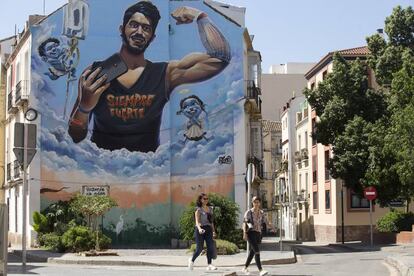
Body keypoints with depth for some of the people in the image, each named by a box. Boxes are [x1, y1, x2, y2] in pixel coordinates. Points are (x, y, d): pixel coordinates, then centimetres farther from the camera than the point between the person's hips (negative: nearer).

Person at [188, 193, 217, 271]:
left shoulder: (210, 209, 14)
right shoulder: (198, 210, -4)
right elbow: (197, 221, -15)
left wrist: (213, 231, 19)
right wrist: (199, 229, -33)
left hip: (208, 229, 5)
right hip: (200, 230, -5)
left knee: (210, 247, -7)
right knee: (199, 248, -3)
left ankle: (209, 265, -4)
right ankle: (192, 260, 22)